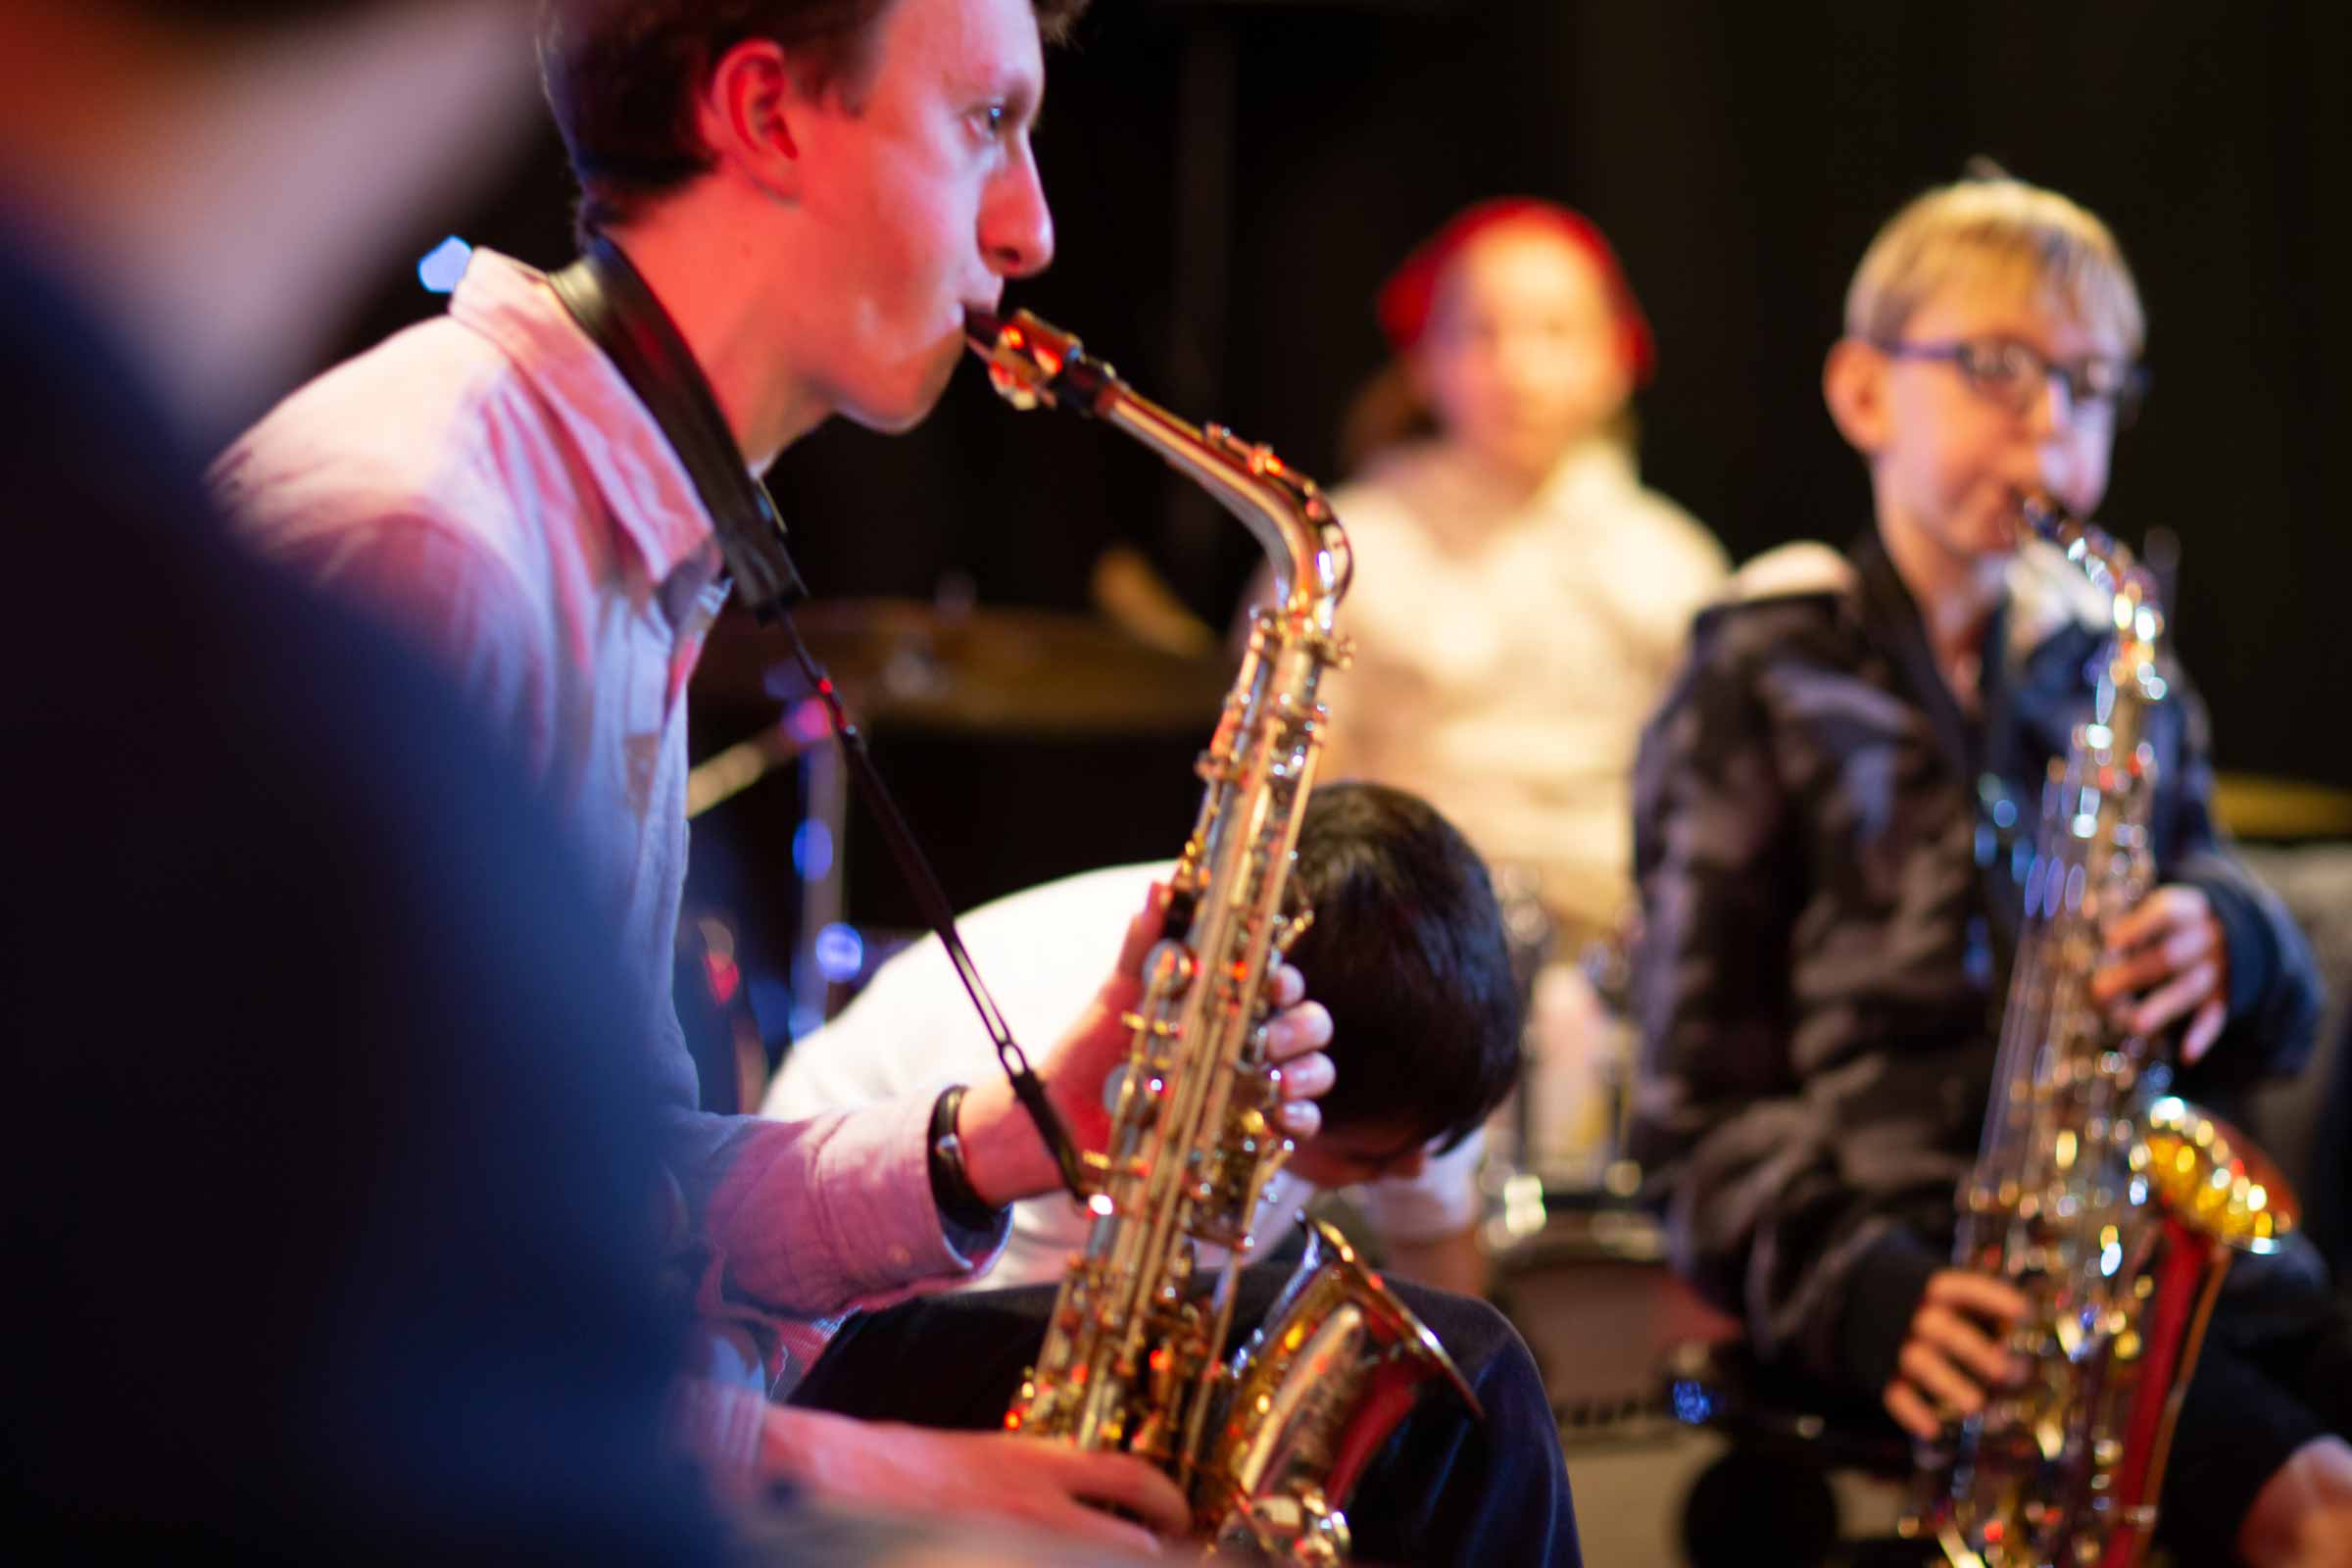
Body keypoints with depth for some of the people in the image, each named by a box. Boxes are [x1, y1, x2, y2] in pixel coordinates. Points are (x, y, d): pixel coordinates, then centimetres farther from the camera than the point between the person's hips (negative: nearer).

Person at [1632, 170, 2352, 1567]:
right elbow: (1705, 1073, -1)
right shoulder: (1765, 680, 4)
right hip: (1909, 1234, -5)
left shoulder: (2113, 669, 19)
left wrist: (2228, 946, -8)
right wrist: (1853, 1282, -18)